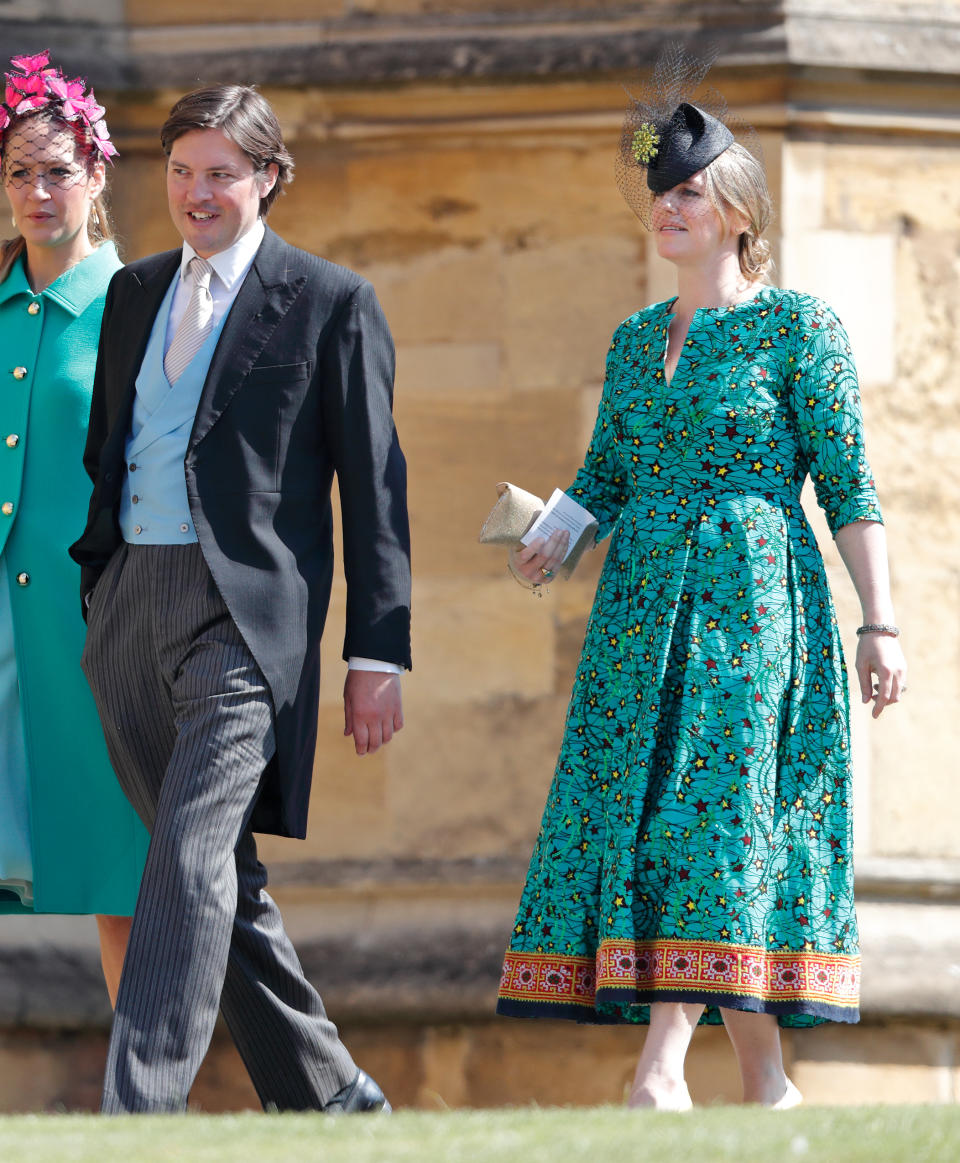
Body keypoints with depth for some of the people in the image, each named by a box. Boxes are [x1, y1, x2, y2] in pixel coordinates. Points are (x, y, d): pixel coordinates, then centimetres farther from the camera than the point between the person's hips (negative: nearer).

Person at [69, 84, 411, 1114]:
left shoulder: (331, 302, 1)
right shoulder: (134, 292, 17)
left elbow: (375, 487, 0)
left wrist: (377, 653, -4)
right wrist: (94, 595, 14)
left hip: (246, 608, -6)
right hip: (132, 606, 6)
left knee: (193, 848, -18)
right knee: (216, 873, 9)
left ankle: (137, 1114, -25)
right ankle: (325, 1093, 20)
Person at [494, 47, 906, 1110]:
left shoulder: (795, 326, 0)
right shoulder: (635, 339, 17)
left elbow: (849, 484, -4)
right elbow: (604, 477, 17)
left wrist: (880, 622, -10)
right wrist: (555, 537, -5)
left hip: (752, 599, -6)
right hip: (642, 604, 6)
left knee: (712, 815, -14)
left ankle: (662, 1069, -23)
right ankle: (766, 1084, 4)